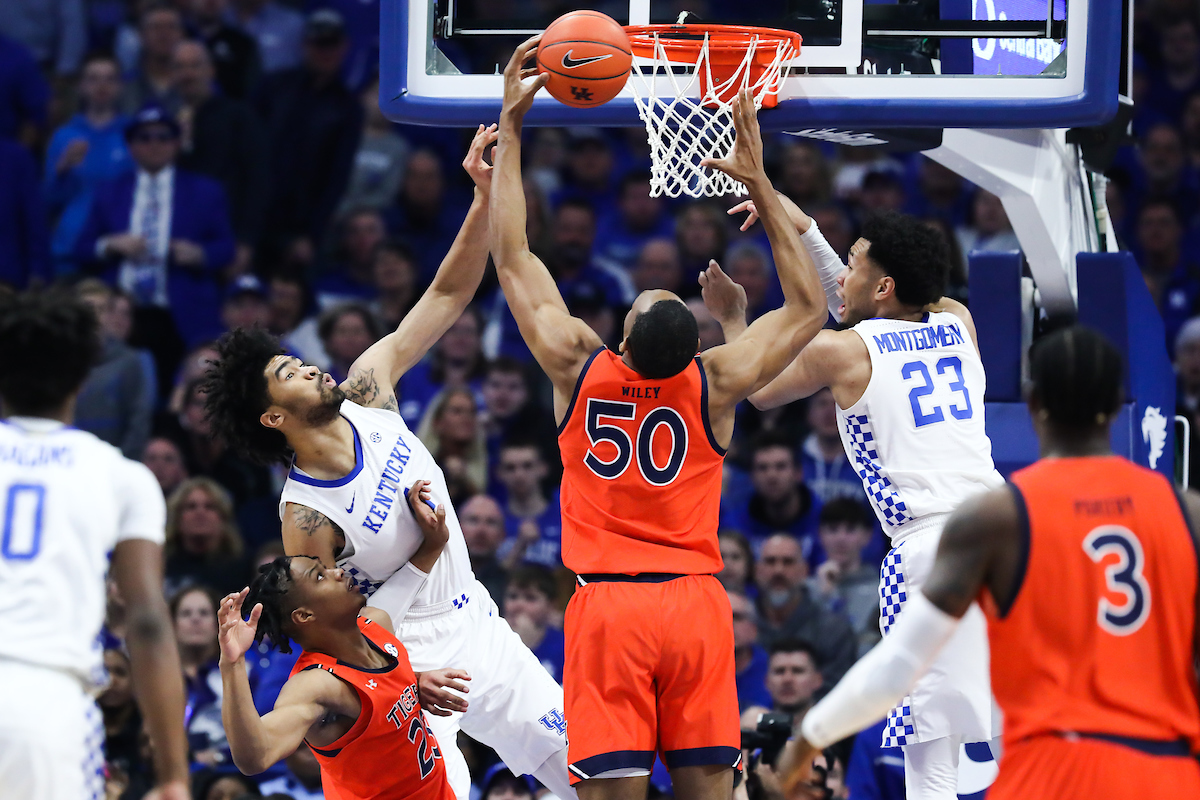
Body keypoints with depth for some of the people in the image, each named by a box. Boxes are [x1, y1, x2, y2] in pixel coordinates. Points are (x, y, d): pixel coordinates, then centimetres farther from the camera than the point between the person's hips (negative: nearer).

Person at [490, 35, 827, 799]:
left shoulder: (577, 366, -4)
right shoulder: (716, 384, -3)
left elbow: (511, 255, 7)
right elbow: (810, 307, 12)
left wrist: (511, 126, 12)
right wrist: (759, 183, 9)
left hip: (607, 603, -1)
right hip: (696, 602, 1)